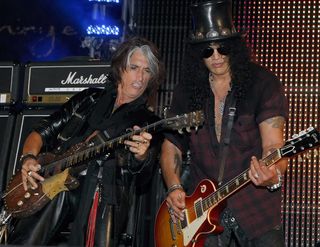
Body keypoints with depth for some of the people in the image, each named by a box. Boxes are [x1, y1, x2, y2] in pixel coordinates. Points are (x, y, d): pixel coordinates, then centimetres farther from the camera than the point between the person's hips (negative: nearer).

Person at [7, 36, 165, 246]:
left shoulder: (149, 123, 15)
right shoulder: (90, 99, 22)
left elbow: (140, 179, 3)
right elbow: (42, 132, 21)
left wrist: (141, 156, -20)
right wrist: (28, 158, 1)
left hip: (103, 191, -1)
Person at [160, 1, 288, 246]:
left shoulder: (263, 83, -6)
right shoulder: (187, 90, 6)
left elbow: (273, 145, -15)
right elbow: (171, 148, 11)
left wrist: (274, 175, -36)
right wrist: (174, 187, -6)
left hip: (256, 206, -2)